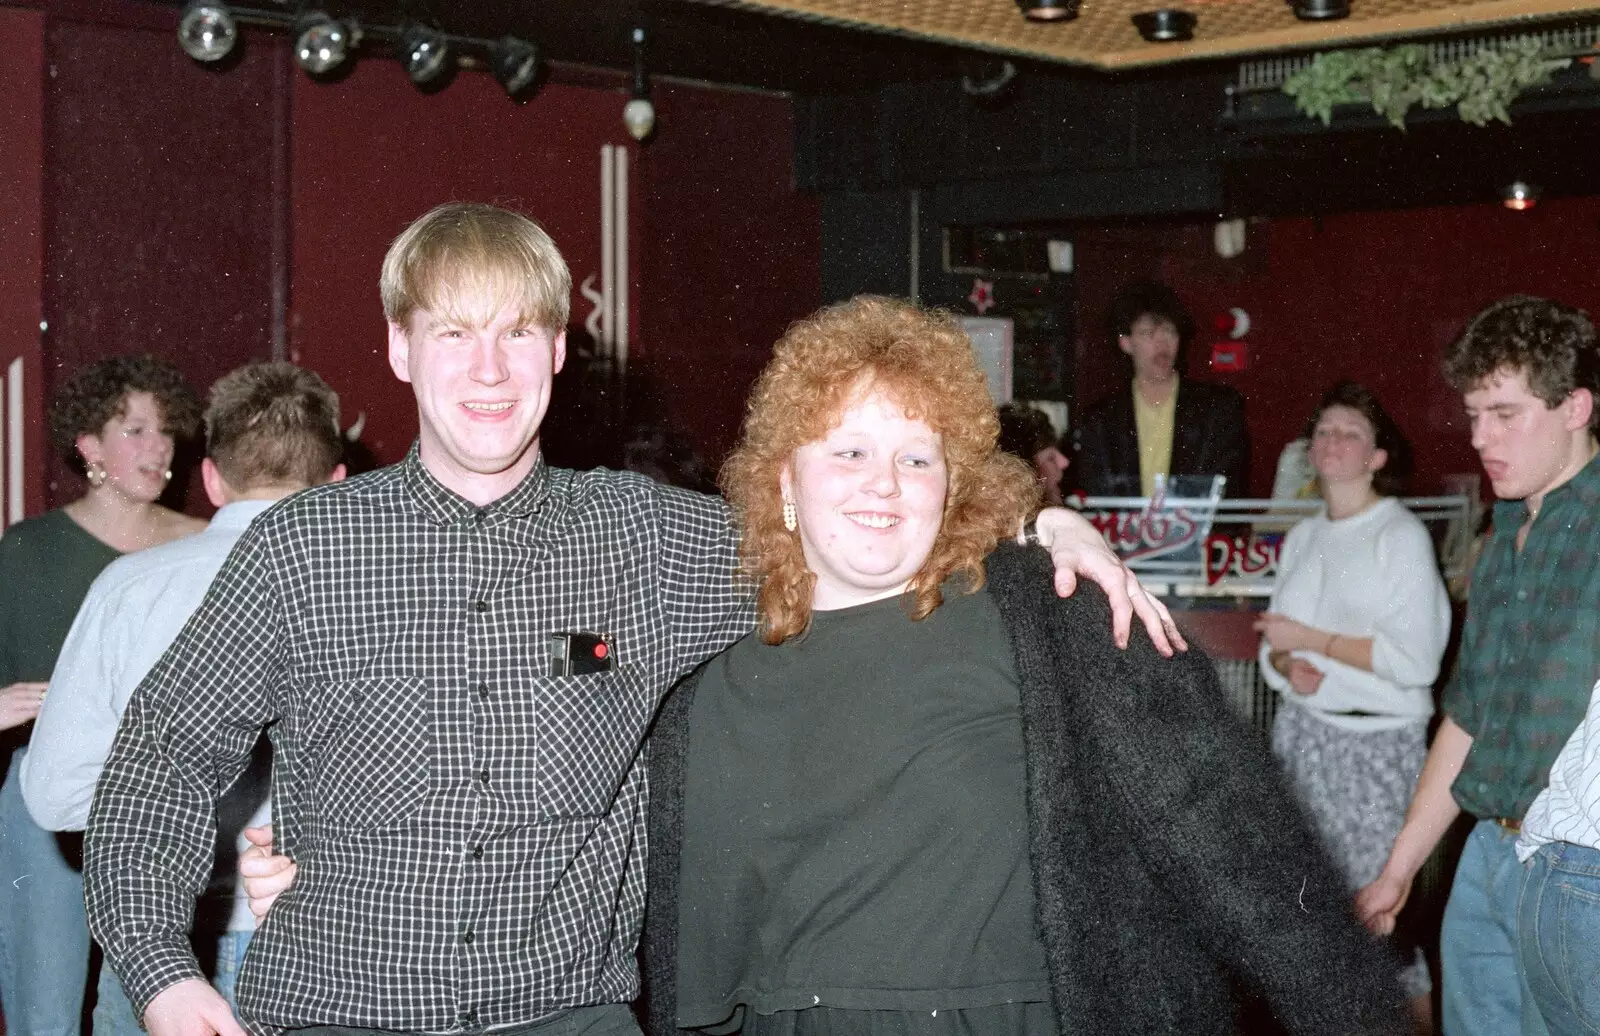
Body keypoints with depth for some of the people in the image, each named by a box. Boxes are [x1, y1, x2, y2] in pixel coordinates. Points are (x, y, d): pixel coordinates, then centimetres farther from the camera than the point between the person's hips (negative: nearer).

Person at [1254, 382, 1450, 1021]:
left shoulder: (1402, 535, -5)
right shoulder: (1302, 538, 14)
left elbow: (1415, 658, -13)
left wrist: (1312, 641, -11)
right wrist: (1289, 666, -5)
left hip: (1377, 738, -5)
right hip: (1302, 730, 5)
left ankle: (1416, 1015, 6)